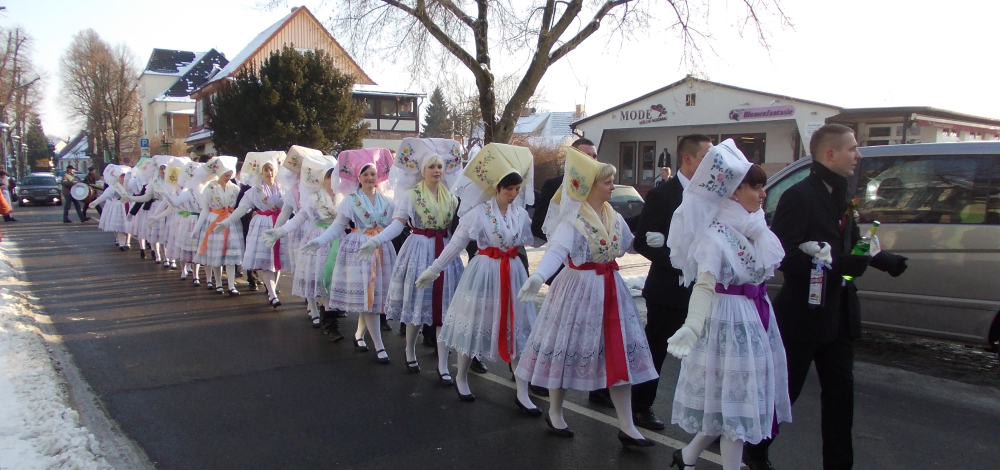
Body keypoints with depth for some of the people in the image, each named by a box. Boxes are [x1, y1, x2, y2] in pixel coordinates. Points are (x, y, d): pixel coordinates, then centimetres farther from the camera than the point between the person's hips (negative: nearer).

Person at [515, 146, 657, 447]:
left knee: (620, 353, 6)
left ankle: (627, 427, 15)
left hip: (610, 288, 7)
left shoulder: (613, 216, 8)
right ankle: (555, 414, 27)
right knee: (567, 348, 5)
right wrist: (538, 277, -48)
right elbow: (556, 250, -30)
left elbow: (628, 243, 20)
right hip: (579, 288, -7)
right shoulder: (573, 218, -15)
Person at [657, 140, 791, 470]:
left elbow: (767, 266, 3)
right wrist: (692, 327, -34)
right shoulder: (715, 234, -17)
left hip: (755, 317, 9)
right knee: (734, 399, 0)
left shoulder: (751, 228, 10)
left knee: (739, 398, 14)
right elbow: (704, 285, -27)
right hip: (729, 318, -9)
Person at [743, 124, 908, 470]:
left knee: (840, 391, 12)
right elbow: (785, 256, -26)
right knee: (784, 390, 7)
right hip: (803, 314, -8)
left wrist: (882, 258, 3)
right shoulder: (799, 196, -17)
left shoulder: (841, 196, 11)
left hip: (838, 315, 8)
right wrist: (842, 263, -31)